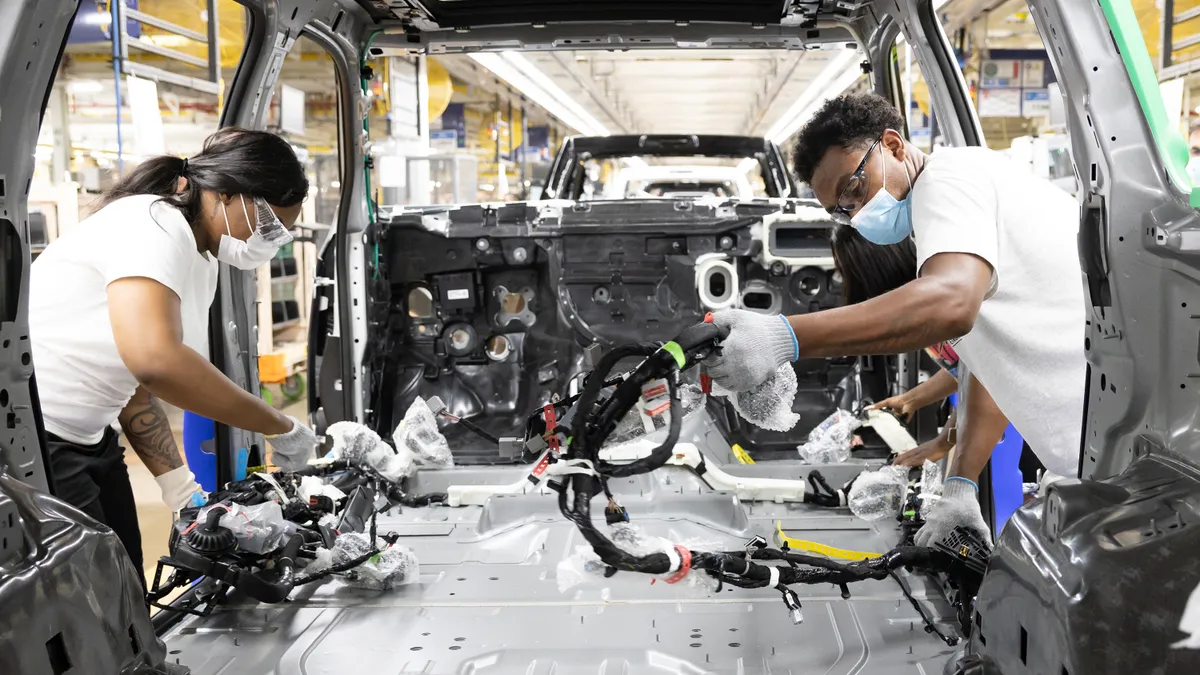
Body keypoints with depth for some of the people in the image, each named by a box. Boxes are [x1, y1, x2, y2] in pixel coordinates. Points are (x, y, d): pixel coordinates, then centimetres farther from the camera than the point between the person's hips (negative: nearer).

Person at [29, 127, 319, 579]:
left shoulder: (202, 263, 11)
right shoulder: (154, 225, -19)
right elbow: (155, 360, -36)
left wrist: (180, 487, 3)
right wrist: (280, 428, -27)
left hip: (85, 439, 9)